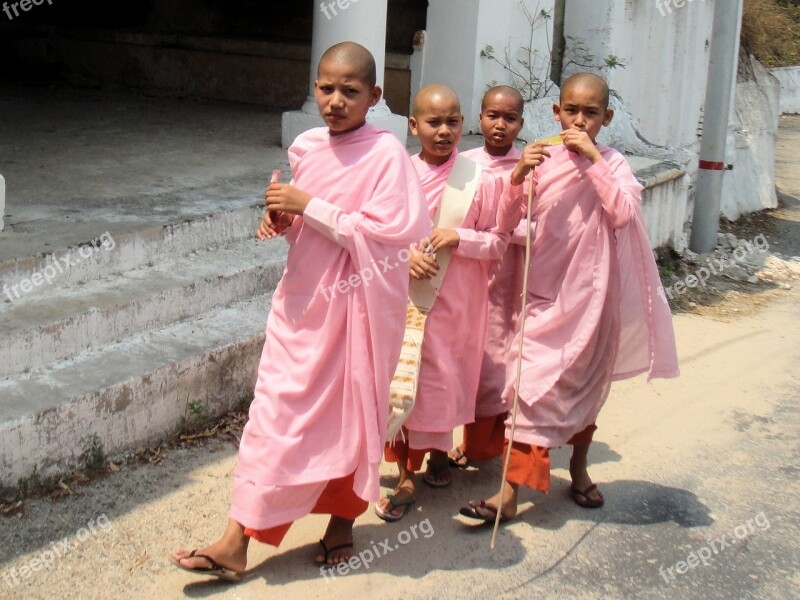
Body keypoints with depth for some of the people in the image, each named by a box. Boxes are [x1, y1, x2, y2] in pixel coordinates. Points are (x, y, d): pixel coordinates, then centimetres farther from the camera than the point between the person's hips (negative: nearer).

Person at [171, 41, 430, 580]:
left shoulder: (386, 154, -13)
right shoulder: (307, 146, 5)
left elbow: (386, 233, -22)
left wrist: (309, 207, -21)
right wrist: (282, 221, -4)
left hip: (355, 306, -5)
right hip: (302, 299, 5)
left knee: (352, 414, 10)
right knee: (276, 412, 4)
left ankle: (343, 523, 31)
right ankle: (236, 543, 8)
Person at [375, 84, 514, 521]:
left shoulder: (480, 180, -4)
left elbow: (499, 241, 0)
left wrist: (460, 238, -17)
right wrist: (404, 253, -15)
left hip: (455, 299, 0)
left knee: (446, 378, 9)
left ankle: (439, 452, 36)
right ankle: (405, 476, 13)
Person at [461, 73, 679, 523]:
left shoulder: (613, 165, -2)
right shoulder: (544, 161, 0)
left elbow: (624, 213, -21)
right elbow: (508, 226, -6)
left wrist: (593, 158, -22)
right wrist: (518, 177, -22)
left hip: (589, 296, 0)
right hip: (543, 294, 1)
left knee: (585, 383, 13)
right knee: (532, 386, -4)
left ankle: (579, 468, 36)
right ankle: (511, 492, 4)